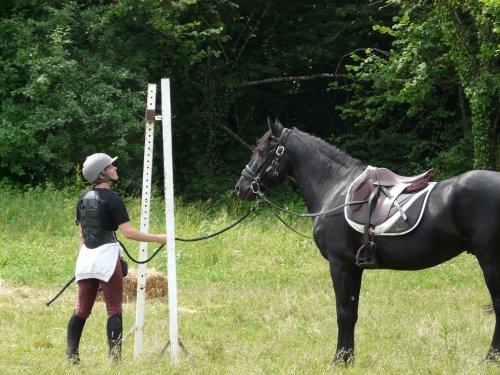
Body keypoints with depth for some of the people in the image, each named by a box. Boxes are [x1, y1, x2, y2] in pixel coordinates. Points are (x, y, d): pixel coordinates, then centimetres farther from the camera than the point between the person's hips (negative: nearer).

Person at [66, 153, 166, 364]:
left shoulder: (83, 198, 9)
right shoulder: (112, 199, -11)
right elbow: (128, 232, -17)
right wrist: (157, 239, -11)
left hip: (86, 259, 6)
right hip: (107, 257, -6)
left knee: (82, 309, 11)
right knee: (114, 310, -2)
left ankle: (71, 356, 11)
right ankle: (114, 358, -5)